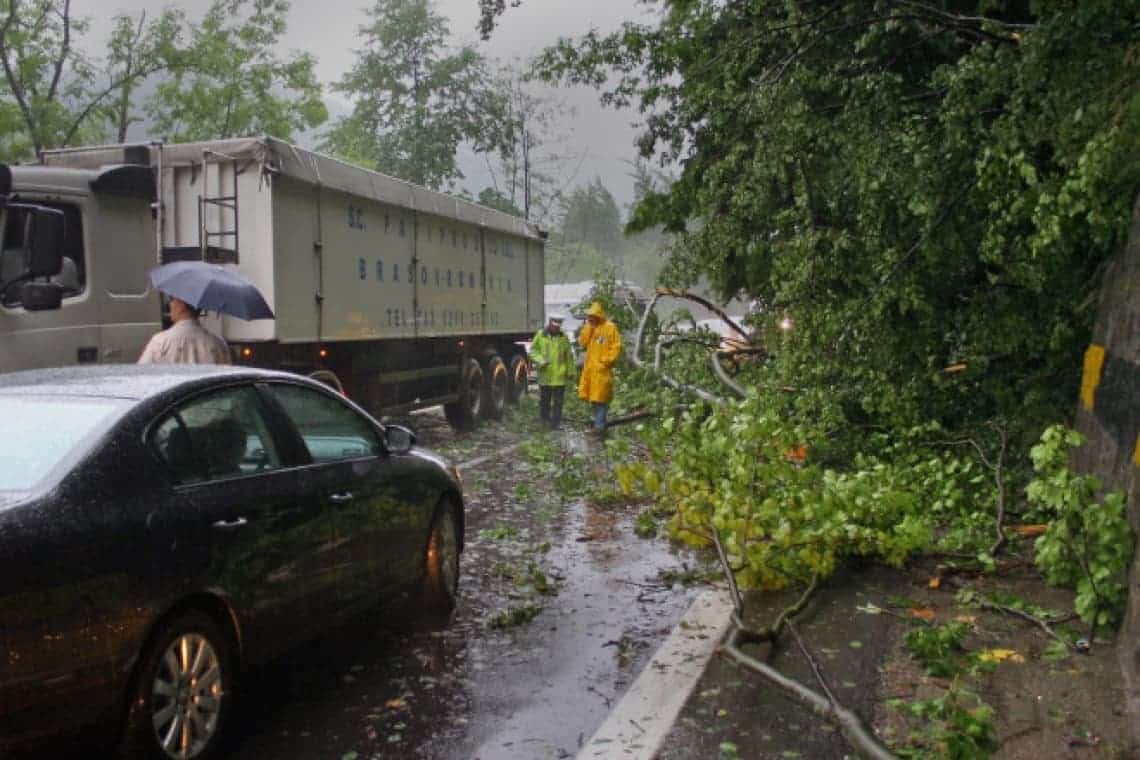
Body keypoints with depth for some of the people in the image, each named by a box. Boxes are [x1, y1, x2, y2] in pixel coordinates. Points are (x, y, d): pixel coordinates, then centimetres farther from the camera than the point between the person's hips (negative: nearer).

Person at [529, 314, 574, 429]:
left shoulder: (564, 337, 5)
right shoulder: (540, 335, 2)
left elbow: (569, 356, 8)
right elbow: (533, 350, 3)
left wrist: (569, 371, 6)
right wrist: (540, 360, -13)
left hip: (559, 375, 0)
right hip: (545, 374, 0)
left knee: (558, 401, 1)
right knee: (544, 400, 11)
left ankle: (555, 422, 8)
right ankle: (544, 420, 25)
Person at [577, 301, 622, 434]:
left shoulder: (610, 327, -6)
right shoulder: (590, 328, 15)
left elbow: (616, 347, -9)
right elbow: (583, 343, 6)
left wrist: (606, 361, -14)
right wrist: (588, 326, -1)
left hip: (602, 369, -7)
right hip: (589, 367, 7)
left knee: (600, 397, -8)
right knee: (593, 397, 9)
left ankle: (600, 425, -6)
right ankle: (599, 421, 19)